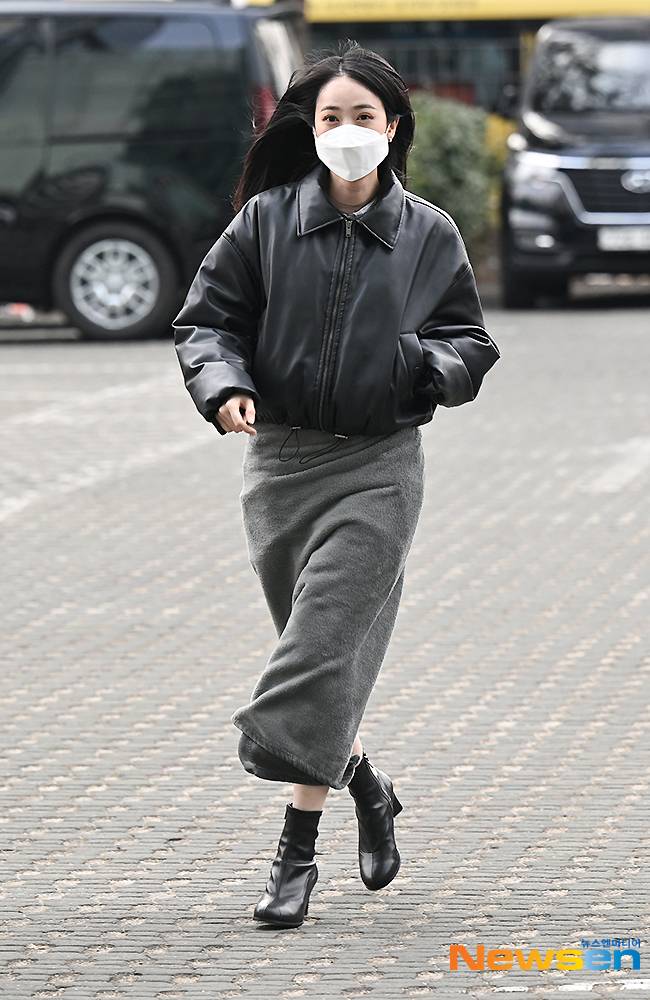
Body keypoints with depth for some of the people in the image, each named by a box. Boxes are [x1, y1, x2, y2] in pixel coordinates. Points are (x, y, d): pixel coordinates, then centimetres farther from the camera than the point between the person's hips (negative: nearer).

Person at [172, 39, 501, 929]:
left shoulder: (430, 235, 1)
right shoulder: (265, 221, 1)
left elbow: (472, 343, 8)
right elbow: (207, 318, 4)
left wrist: (430, 362, -14)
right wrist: (224, 384, -15)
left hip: (377, 464, -2)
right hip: (280, 457, 2)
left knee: (323, 649, -11)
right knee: (321, 652, 11)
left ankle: (297, 848, -8)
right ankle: (368, 789, 36)